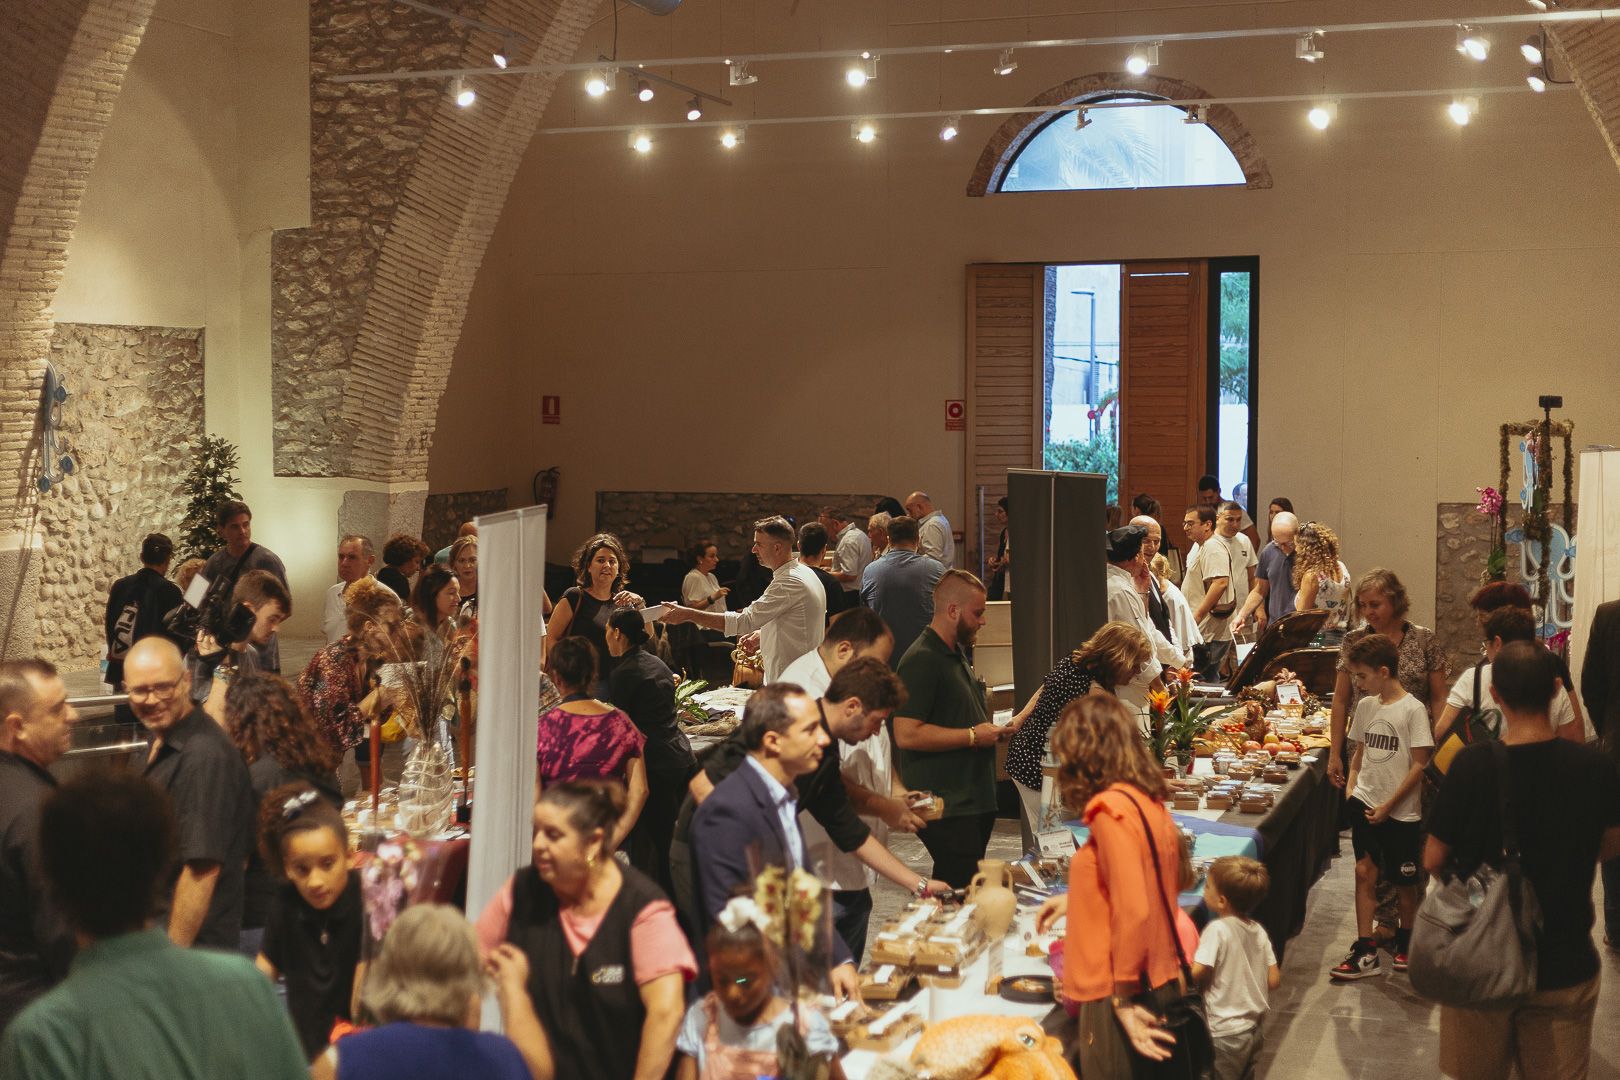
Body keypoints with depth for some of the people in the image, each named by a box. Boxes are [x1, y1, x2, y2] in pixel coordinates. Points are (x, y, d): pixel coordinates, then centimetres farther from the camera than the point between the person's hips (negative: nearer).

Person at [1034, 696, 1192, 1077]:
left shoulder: (1113, 808, -17)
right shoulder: (1150, 803, 7)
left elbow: (1132, 912, -22)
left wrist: (1123, 997, -16)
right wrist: (1077, 899, 26)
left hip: (1122, 992, -8)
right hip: (1159, 984, 8)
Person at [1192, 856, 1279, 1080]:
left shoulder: (1217, 930, -20)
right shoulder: (1259, 931, 0)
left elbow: (1196, 973, -25)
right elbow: (1274, 981, 3)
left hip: (1226, 1033, -7)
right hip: (1255, 1028, 7)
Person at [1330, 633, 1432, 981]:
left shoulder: (1413, 710, -12)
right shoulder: (1365, 706, 6)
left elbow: (1419, 765, -12)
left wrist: (1388, 805, -12)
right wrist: (1351, 788, 4)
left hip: (1401, 811, -4)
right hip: (1365, 802, 4)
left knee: (1404, 882, 8)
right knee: (1365, 871, -2)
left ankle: (1405, 941, 30)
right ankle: (1365, 950, 1)